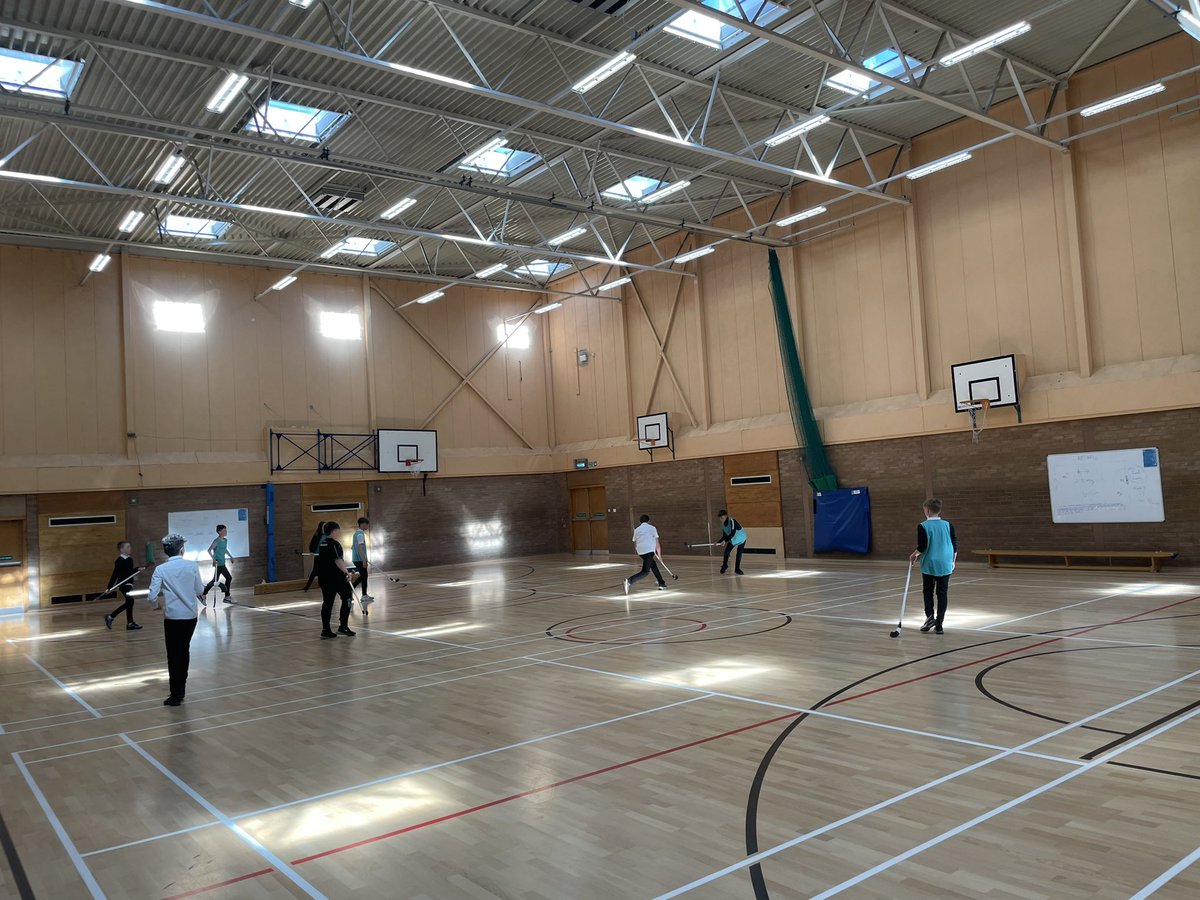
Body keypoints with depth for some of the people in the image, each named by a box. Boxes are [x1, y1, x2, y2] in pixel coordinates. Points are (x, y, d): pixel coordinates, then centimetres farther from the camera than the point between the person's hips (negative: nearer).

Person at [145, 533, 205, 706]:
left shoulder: (161, 569, -9)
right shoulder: (192, 566, -6)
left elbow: (152, 596, -11)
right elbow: (200, 591, 0)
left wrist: (155, 604, 11)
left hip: (172, 617, -2)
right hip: (190, 615, 2)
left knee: (174, 655, 6)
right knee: (184, 651, 19)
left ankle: (176, 694, 5)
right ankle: (181, 688, 29)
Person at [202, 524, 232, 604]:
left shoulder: (225, 540, 11)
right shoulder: (216, 541, -14)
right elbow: (209, 550, -16)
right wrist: (213, 559, -25)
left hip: (222, 563, 8)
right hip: (218, 564, -8)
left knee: (215, 580, 10)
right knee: (228, 578, -6)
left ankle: (204, 594, 17)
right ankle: (227, 597, 2)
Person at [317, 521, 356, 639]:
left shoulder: (323, 543, 13)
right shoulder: (334, 544, -14)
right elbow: (338, 560, -24)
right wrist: (346, 572, -24)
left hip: (323, 577, 8)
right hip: (336, 577, -8)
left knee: (327, 602, 9)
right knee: (347, 598, 4)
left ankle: (325, 629, 7)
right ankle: (343, 626, 2)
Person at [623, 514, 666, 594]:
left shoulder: (636, 530, 20)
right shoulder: (652, 528, 10)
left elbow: (634, 545, 21)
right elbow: (657, 544, 9)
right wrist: (659, 555, 19)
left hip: (640, 552, 5)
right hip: (649, 551, -5)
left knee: (653, 565, 24)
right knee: (645, 572, -7)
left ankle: (662, 584, 27)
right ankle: (630, 580, -28)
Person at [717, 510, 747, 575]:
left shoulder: (732, 521, -32)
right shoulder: (723, 524, -8)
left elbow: (732, 533, -38)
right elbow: (725, 535, -2)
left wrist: (725, 540, -42)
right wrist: (718, 542, -15)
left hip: (741, 538, -6)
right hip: (732, 540, 6)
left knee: (739, 554, -7)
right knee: (726, 552, -4)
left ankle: (737, 569, 9)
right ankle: (724, 565, 18)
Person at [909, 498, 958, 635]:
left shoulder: (923, 526, -9)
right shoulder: (948, 525, 1)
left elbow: (922, 546, -14)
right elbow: (955, 544, 3)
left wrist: (914, 555, 4)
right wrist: (953, 561, 14)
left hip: (929, 565, -2)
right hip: (945, 565, 2)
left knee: (928, 591, 14)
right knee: (942, 593, 6)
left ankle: (930, 616, -1)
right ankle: (939, 624, 6)